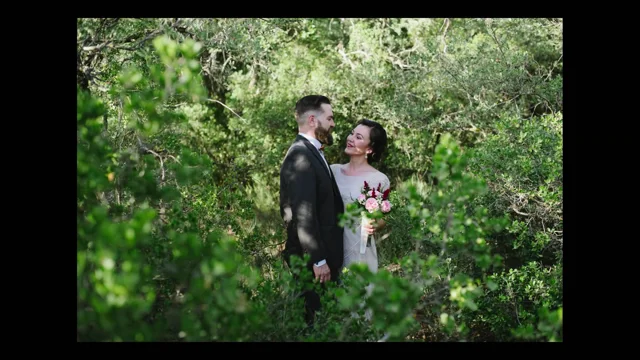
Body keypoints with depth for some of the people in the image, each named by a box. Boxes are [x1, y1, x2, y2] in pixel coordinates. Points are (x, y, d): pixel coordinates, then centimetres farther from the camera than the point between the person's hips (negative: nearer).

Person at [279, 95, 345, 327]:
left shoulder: (312, 153, 14)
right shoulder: (301, 156, -18)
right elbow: (303, 214, -23)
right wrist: (318, 260, -22)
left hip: (323, 253, 10)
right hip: (311, 259, -10)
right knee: (315, 320, 0)